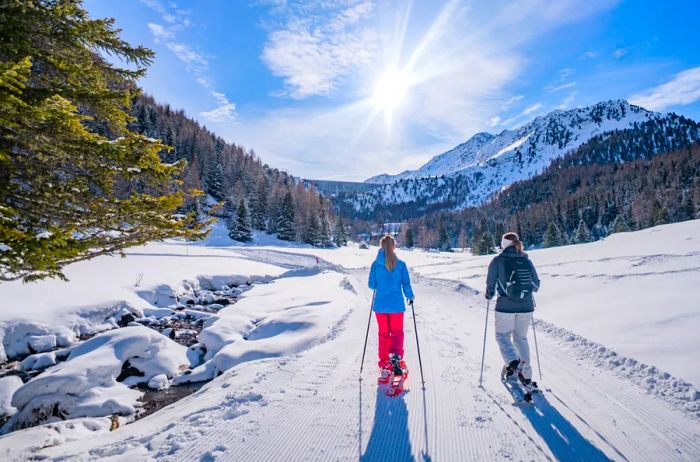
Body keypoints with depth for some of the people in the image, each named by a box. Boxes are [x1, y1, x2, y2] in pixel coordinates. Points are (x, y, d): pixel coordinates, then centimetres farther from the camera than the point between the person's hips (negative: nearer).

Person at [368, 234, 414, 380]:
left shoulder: (375, 264, -7)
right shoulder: (401, 264, -8)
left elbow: (372, 285, -3)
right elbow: (406, 284, -6)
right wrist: (410, 296, 13)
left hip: (380, 305, 1)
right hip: (396, 305, -1)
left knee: (383, 333, 15)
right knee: (397, 332, 14)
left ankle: (384, 365, 20)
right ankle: (396, 354, -12)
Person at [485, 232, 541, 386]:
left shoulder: (497, 260, -6)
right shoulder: (526, 261, 2)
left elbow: (490, 284, -4)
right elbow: (536, 284, 9)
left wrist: (489, 295, 16)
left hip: (505, 306, -3)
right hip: (526, 306, 4)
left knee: (502, 335, 15)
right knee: (521, 338, 19)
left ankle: (512, 361, -9)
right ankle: (526, 374, 20)